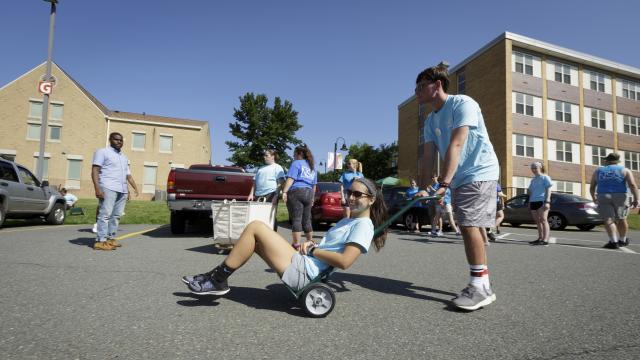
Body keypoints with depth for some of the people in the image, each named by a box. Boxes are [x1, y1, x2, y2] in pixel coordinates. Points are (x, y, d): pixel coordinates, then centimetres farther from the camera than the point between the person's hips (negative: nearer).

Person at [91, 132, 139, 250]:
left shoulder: (124, 157, 26)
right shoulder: (102, 152, 5)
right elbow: (95, 170, -4)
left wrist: (135, 187, 16)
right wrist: (97, 188, -16)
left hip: (122, 190, 7)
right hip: (108, 188, -7)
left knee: (116, 215, 4)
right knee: (105, 214, -11)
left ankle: (111, 238, 9)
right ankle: (101, 241, -12)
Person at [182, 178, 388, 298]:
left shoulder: (363, 225, -8)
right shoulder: (347, 221, 21)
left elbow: (344, 261, -21)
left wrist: (312, 250, -10)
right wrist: (311, 245, 2)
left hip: (302, 272, -10)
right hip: (301, 265, 10)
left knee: (255, 227, -14)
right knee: (254, 238, 11)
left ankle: (217, 281, -3)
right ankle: (217, 277, 12)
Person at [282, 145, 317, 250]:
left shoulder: (296, 163, 0)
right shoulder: (312, 167, 22)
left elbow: (290, 179, -13)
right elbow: (314, 185, 24)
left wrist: (284, 192, -18)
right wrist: (312, 198, 29)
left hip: (296, 192, -7)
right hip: (308, 193, 7)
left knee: (296, 219, -8)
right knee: (306, 220, 14)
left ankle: (296, 245, -11)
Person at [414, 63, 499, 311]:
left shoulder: (463, 104, -13)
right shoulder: (431, 121, 10)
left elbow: (456, 145, -25)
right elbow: (429, 155, 2)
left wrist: (443, 183, -33)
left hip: (479, 173, -8)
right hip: (458, 179, 8)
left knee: (470, 226, -16)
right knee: (468, 228, 9)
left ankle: (481, 287, -8)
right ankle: (482, 284, 19)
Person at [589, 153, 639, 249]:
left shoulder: (597, 171, 12)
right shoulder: (625, 170, 7)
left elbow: (592, 187, 14)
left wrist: (594, 197, 29)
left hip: (603, 197, 0)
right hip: (620, 197, 0)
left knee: (608, 220, -5)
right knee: (621, 219, 16)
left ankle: (613, 241, -19)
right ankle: (622, 240, 30)